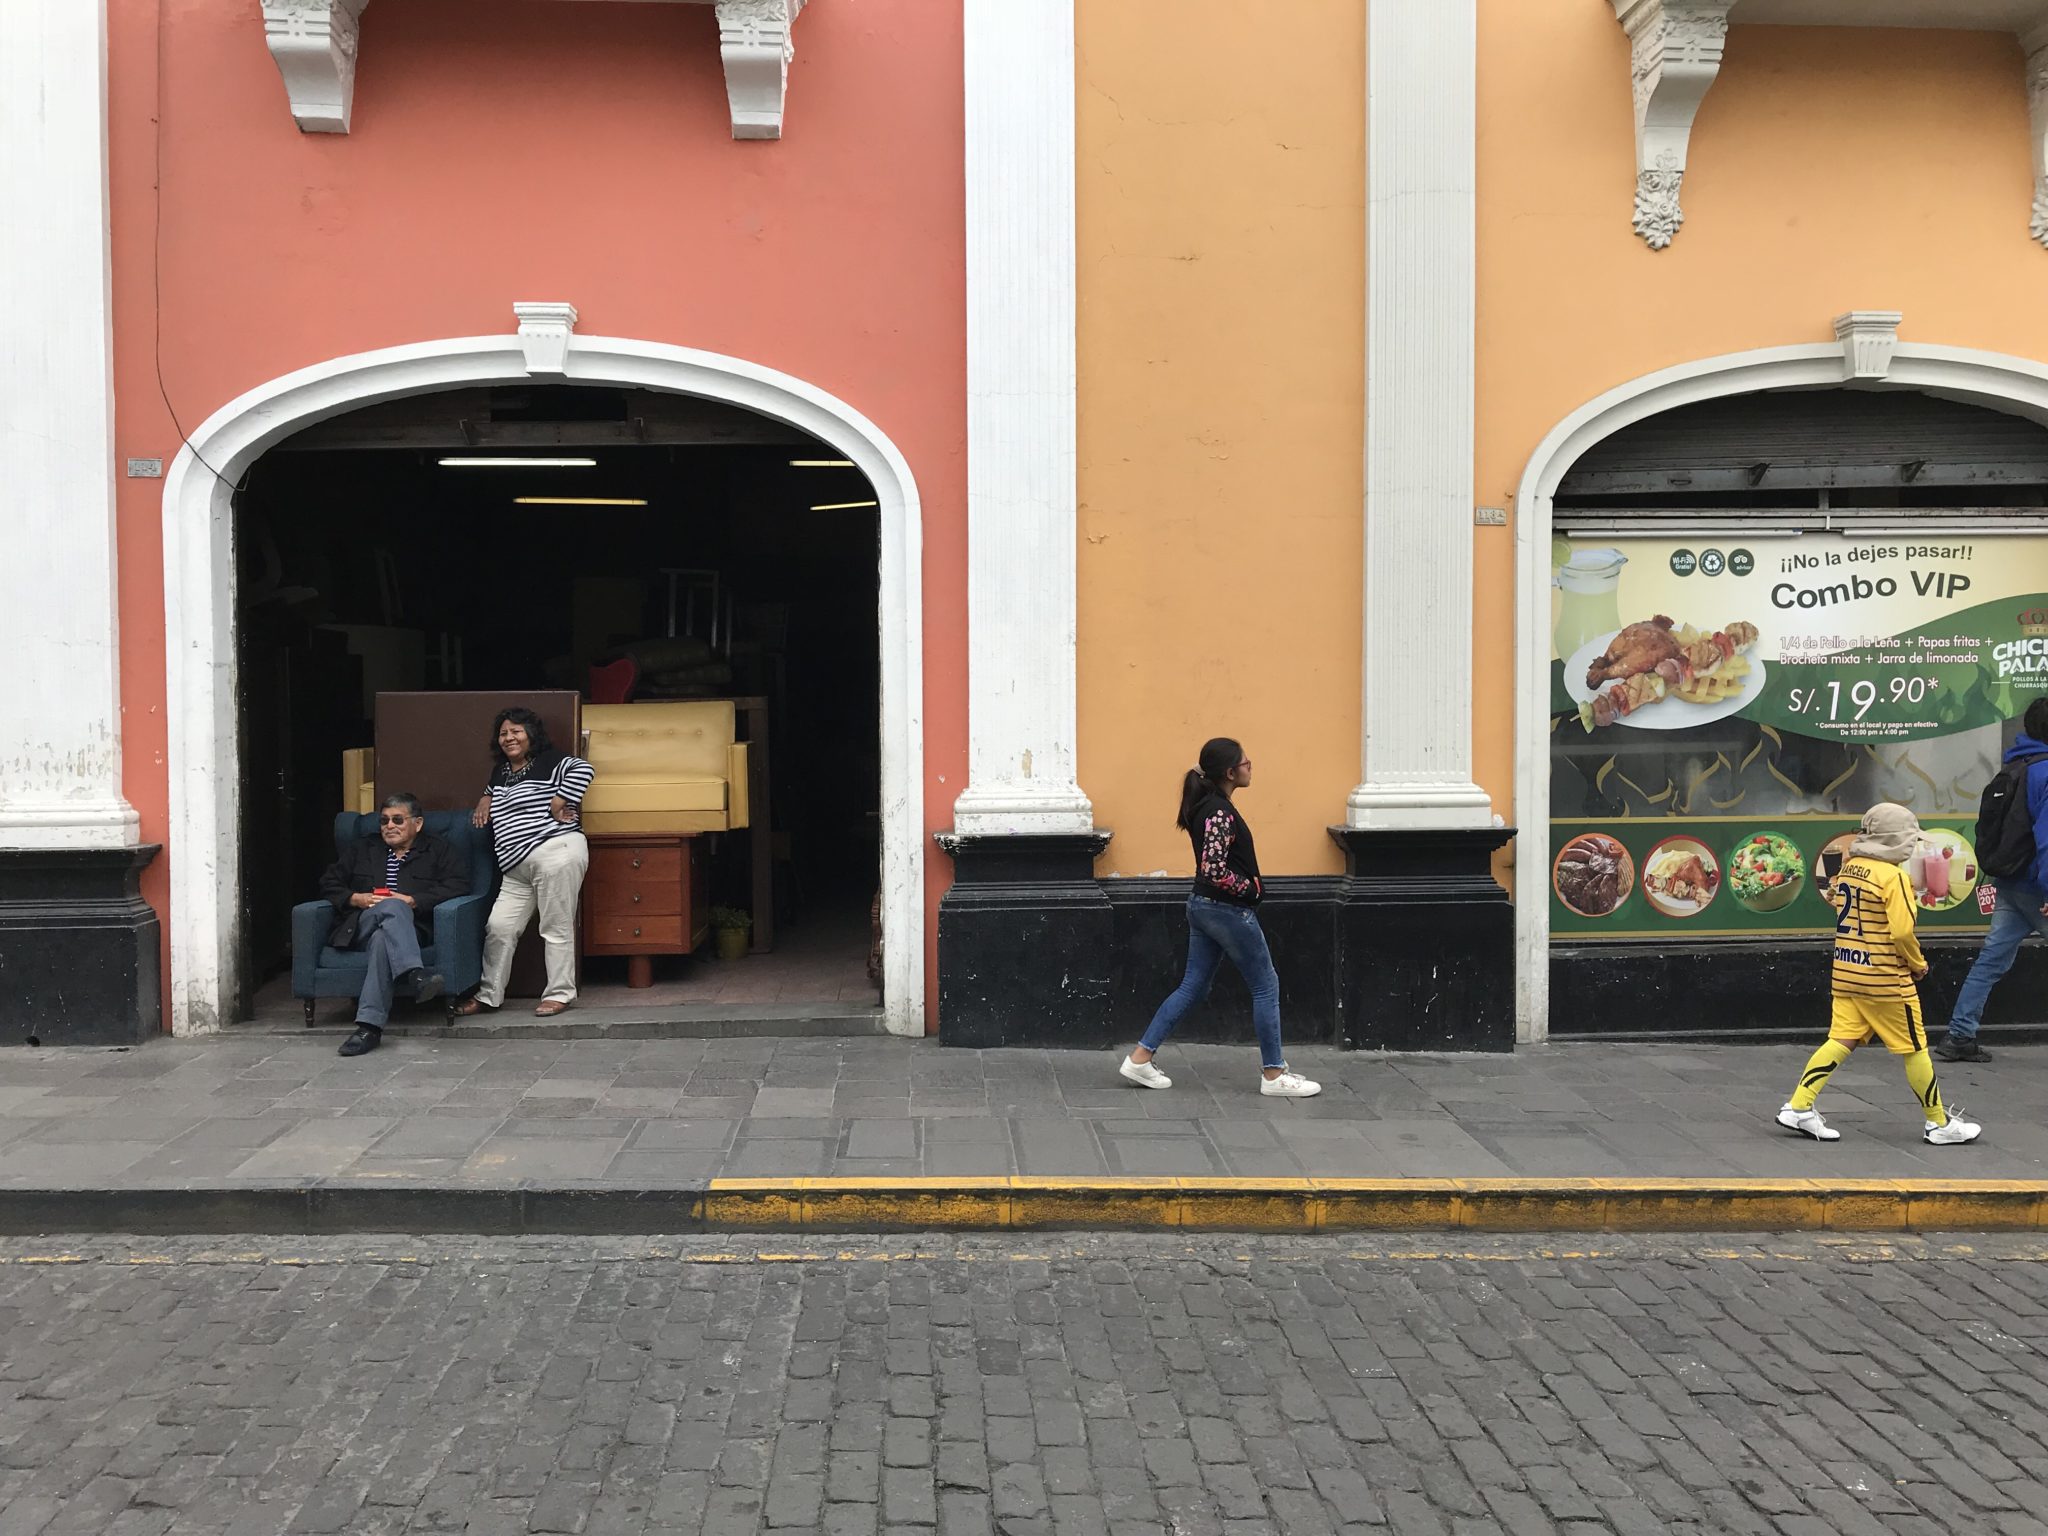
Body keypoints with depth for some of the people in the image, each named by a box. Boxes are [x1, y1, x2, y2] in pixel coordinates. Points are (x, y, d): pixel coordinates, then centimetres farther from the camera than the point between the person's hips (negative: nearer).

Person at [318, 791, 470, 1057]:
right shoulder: (362, 849, 30)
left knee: (383, 939, -38)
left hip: (412, 928, -1)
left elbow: (458, 885, 0)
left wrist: (412, 901, -10)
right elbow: (328, 883, 21)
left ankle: (370, 1026, -50)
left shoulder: (438, 850, 18)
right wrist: (356, 898, -1)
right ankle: (414, 974, -57)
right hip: (360, 928, 1)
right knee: (392, 908, -35)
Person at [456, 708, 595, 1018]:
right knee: (498, 927, 6)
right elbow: (492, 790, 43)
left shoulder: (549, 763, -3)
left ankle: (560, 993, 7)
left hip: (556, 853, -8)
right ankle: (488, 995, 16)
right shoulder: (501, 770, 21)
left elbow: (583, 770, -19)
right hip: (518, 867, 8)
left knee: (557, 928, -3)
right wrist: (486, 800, 21)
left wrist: (560, 803, -17)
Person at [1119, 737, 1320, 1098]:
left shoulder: (1207, 805, 9)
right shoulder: (1220, 812, -21)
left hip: (1203, 906, 10)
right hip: (1228, 910, -10)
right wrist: (1250, 888, -13)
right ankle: (1274, 1075, 10)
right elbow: (1215, 870, -28)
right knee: (1266, 987, 3)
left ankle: (1140, 1058, 13)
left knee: (1193, 987, 13)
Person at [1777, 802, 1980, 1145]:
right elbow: (1902, 932, -21)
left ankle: (1798, 1107, -1)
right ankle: (1939, 1124, 19)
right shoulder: (1893, 876, -16)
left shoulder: (1847, 868, 8)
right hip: (1886, 979, -7)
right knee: (1914, 1049, 7)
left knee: (1841, 1040, 7)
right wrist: (1918, 965, -3)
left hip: (1846, 974, 7)